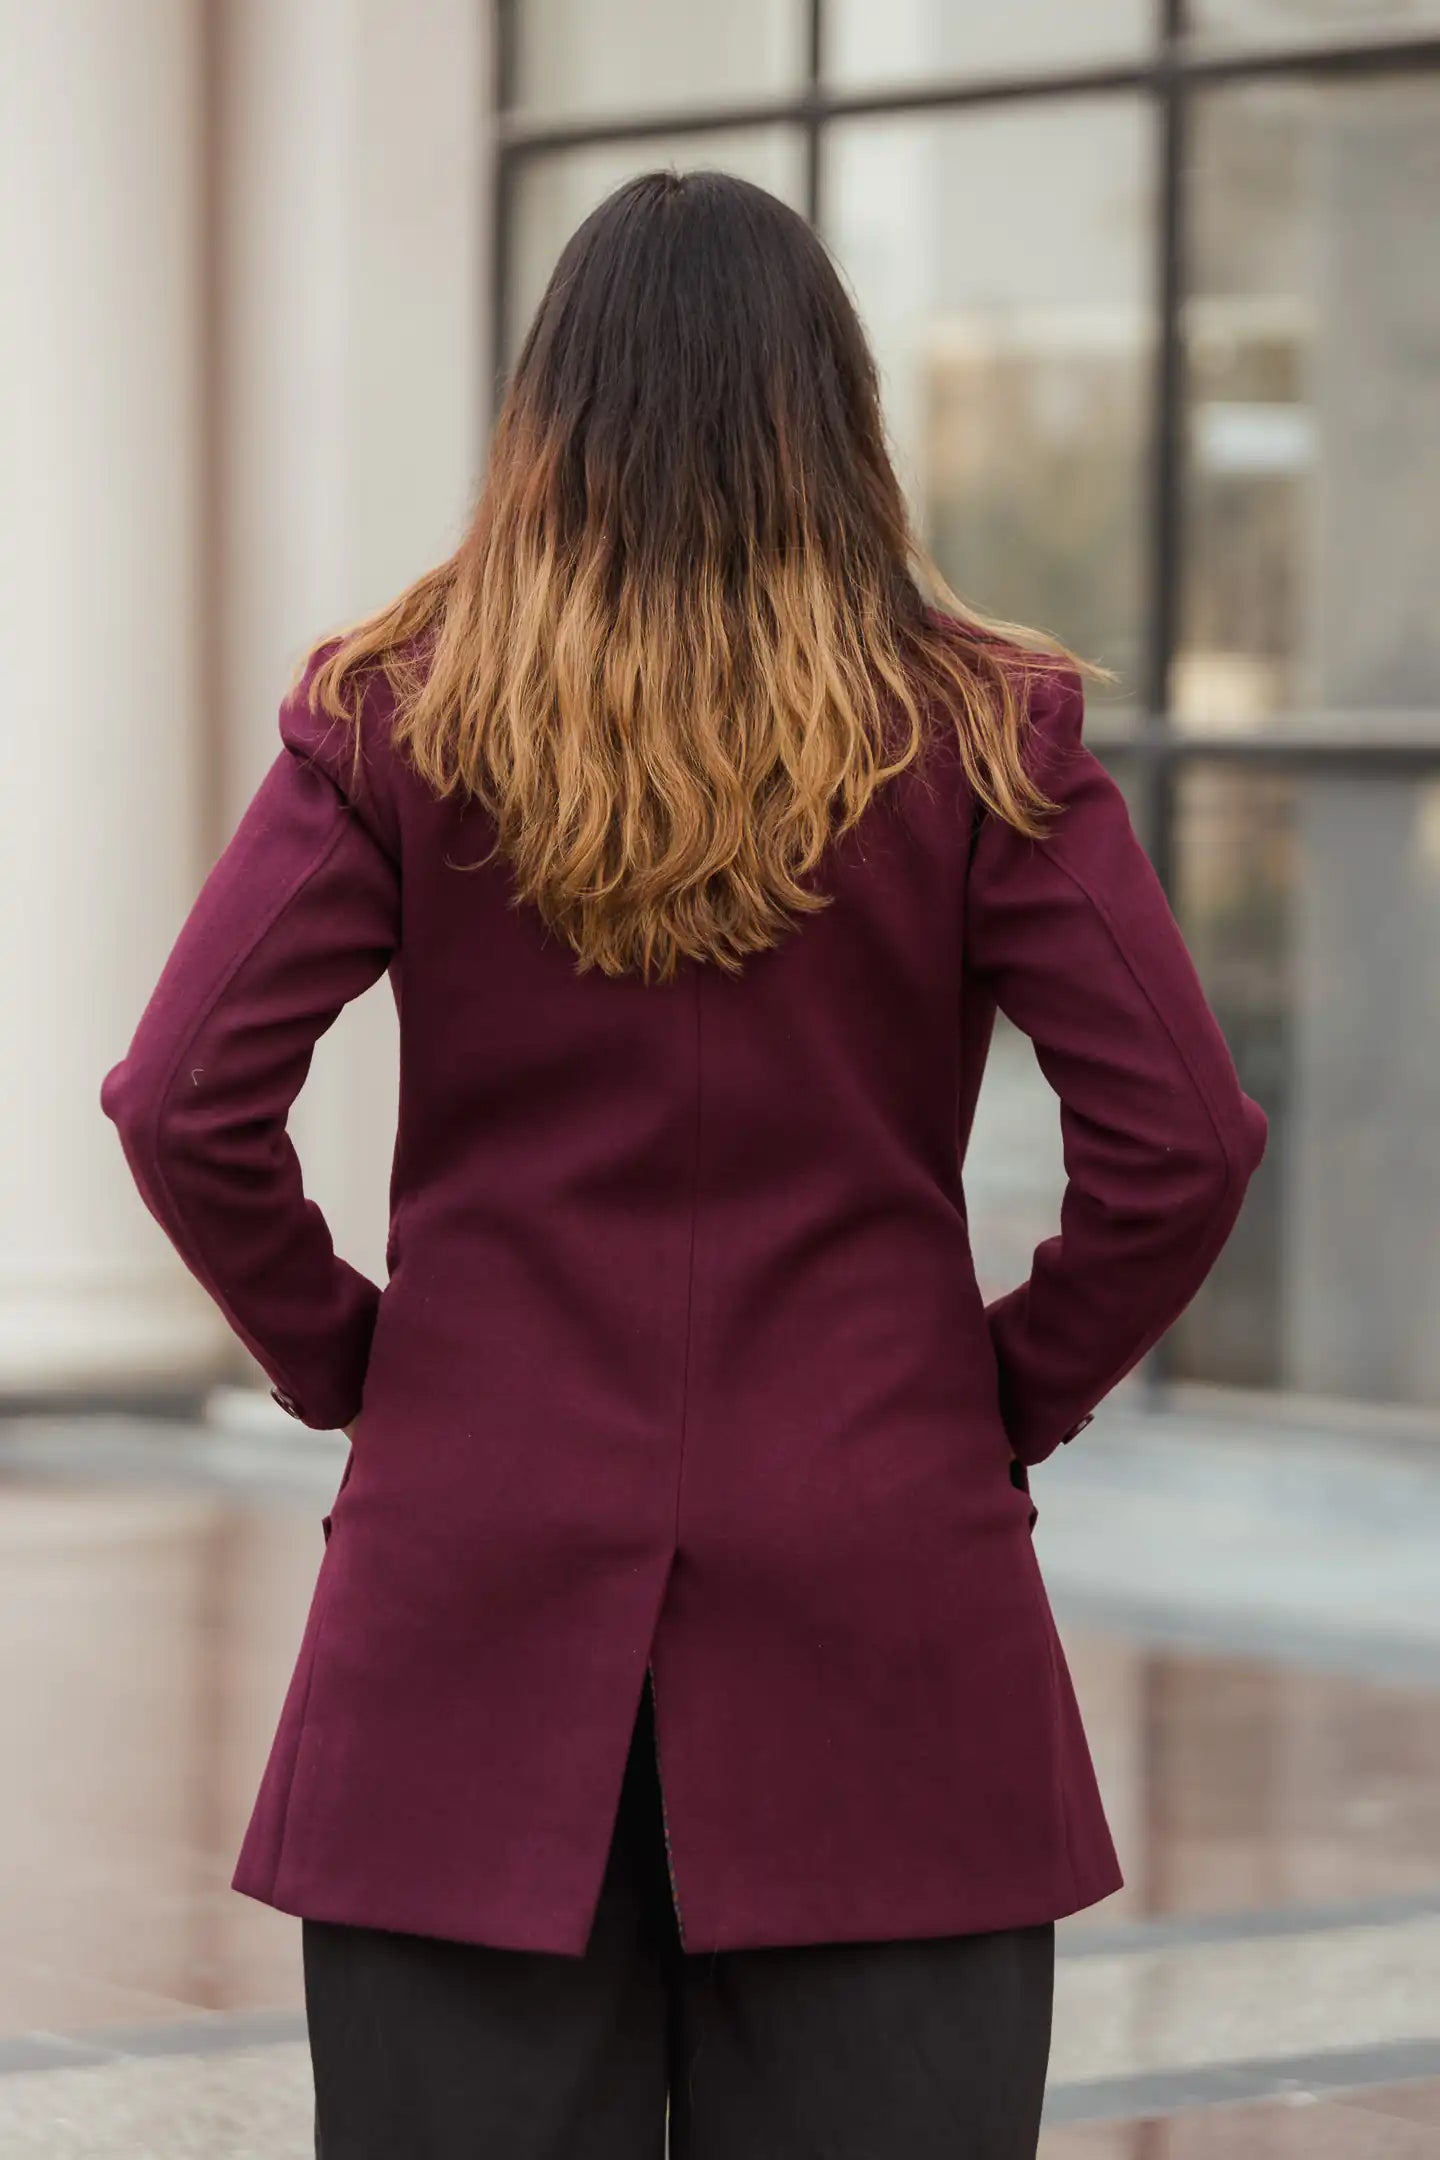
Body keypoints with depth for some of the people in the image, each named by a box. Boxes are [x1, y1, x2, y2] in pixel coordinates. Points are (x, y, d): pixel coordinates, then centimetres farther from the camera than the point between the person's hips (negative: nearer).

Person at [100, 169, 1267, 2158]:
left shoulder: (394, 723, -1)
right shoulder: (985, 737, -2)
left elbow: (187, 1108, -8)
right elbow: (1178, 1145, -8)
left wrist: (341, 1359, 6)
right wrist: (1020, 1393, 6)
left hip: (474, 1608, 1)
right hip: (877, 1609, 0)